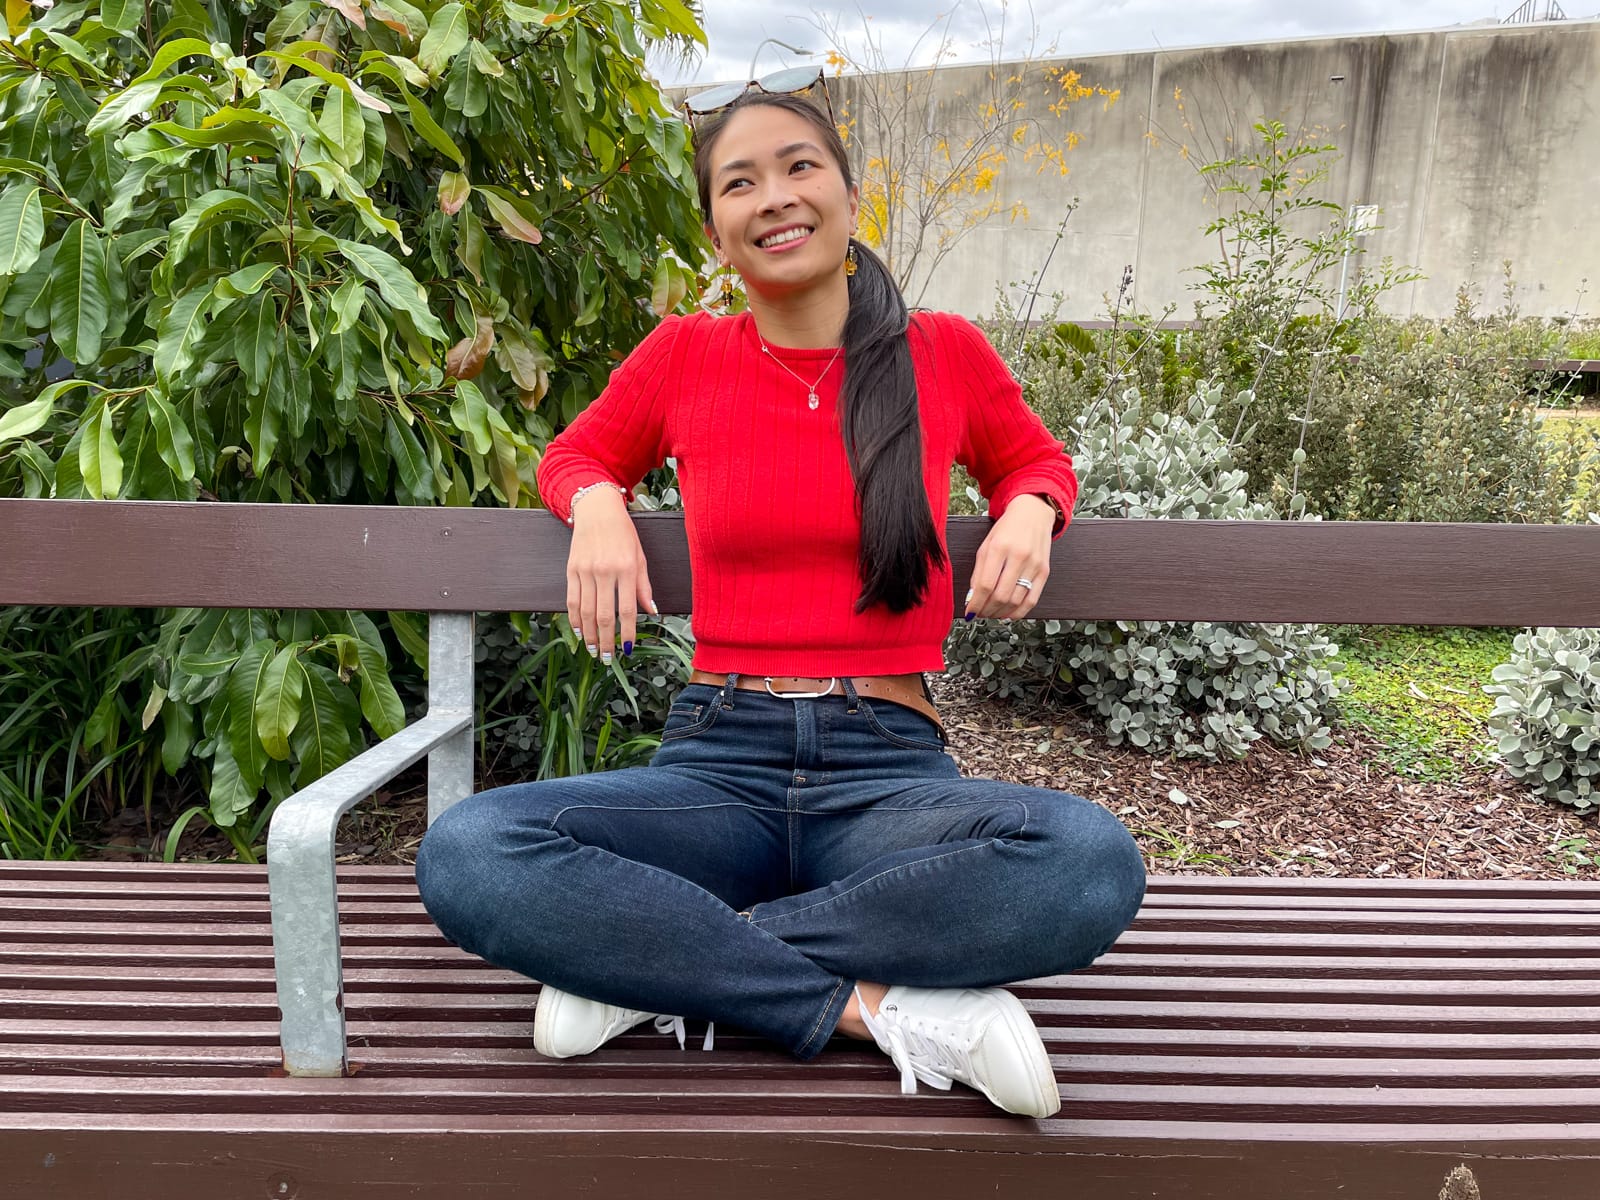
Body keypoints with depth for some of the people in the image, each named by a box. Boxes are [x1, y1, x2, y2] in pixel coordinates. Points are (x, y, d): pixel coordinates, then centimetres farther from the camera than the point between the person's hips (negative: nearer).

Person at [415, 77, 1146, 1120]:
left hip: (890, 769, 0)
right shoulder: (683, 357, 6)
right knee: (467, 855, -27)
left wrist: (1029, 513, 0)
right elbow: (574, 456, 23)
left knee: (1093, 862, -32)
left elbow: (1036, 460, 24)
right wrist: (598, 505, -1)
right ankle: (876, 1005, -19)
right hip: (717, 763, 1)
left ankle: (664, 960, -17)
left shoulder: (945, 354, 5)